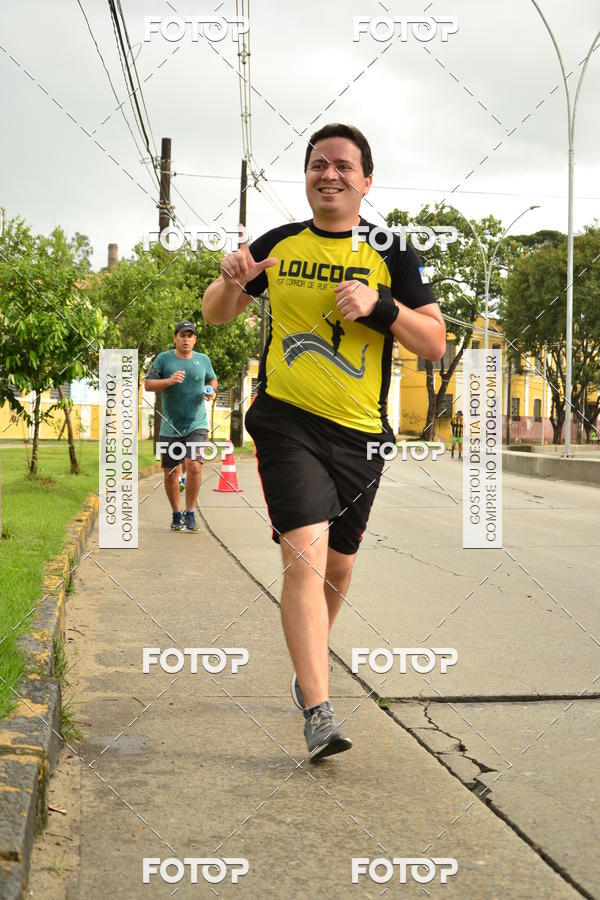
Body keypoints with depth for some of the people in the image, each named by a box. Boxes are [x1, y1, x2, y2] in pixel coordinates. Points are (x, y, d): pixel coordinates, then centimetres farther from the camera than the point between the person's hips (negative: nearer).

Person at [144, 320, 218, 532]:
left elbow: (212, 380, 24)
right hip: (170, 426, 0)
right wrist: (169, 381, -17)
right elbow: (148, 384, -1)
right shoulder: (164, 358, 1)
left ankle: (190, 513, -2)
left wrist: (211, 390, 2)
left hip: (196, 425, 0)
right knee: (171, 474, 5)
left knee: (194, 466, -17)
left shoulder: (203, 360, 8)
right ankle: (177, 515, 24)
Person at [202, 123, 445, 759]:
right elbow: (215, 315, 16)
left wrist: (379, 306, -18)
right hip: (286, 420, -1)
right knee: (304, 555, -18)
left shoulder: (390, 255, 2)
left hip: (360, 432, 2)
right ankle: (318, 713, -20)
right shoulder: (278, 245, 6)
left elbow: (435, 343, -2)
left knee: (337, 566, 14)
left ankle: (310, 661, 42)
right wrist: (231, 281, -6)